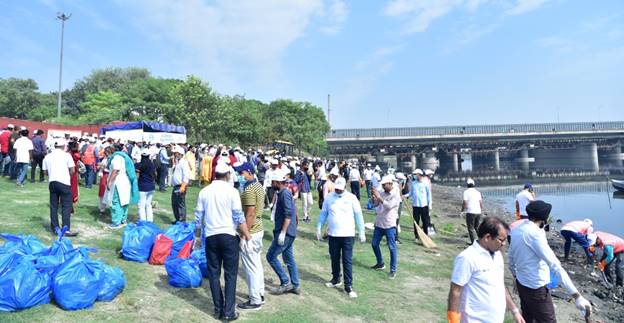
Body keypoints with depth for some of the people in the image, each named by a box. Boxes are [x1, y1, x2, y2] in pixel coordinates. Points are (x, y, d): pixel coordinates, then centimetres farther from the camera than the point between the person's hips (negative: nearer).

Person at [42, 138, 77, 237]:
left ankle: (55, 228, 13)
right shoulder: (66, 155, -2)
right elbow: (72, 170, -3)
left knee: (53, 206, 9)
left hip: (52, 182, 5)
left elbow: (45, 172, 12)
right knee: (66, 206, -3)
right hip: (64, 182, -5)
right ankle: (66, 229, -7)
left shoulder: (47, 157, 11)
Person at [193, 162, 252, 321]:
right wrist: (247, 236, -5)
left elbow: (198, 217, 8)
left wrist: (198, 236, 19)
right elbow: (239, 217, -10)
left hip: (210, 236, 4)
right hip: (228, 235, -3)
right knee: (230, 274, 5)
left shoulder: (204, 191, 4)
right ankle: (229, 311, 7)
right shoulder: (232, 191, -8)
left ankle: (218, 309, 21)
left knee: (214, 273, 12)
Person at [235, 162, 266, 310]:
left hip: (250, 232, -10)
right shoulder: (258, 185, 9)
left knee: (250, 267, 1)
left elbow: (250, 214, -24)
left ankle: (255, 301, 11)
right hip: (258, 229, 10)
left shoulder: (249, 189, -20)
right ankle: (260, 294, 30)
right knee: (257, 264, 18)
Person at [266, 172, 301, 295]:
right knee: (289, 259, 13)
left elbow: (288, 214, -24)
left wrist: (283, 232, -25)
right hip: (289, 232, 10)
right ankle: (295, 286, 20)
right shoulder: (283, 193, 15)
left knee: (271, 256, -3)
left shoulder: (285, 193, -15)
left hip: (285, 232, -10)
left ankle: (286, 282, 3)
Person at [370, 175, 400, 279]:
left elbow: (389, 206, -26)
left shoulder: (396, 195, -12)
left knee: (392, 248, 1)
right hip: (378, 224, 7)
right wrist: (374, 198, -7)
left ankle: (393, 270, 12)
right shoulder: (381, 193, 5)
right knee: (374, 244, 16)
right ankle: (380, 263, 35)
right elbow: (375, 205, 12)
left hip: (389, 225, -6)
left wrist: (379, 197, -27)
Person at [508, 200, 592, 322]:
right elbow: (555, 266, -30)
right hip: (536, 288, -8)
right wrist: (577, 296, -31)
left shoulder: (517, 230, 1)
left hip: (521, 283, 8)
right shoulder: (535, 233, -24)